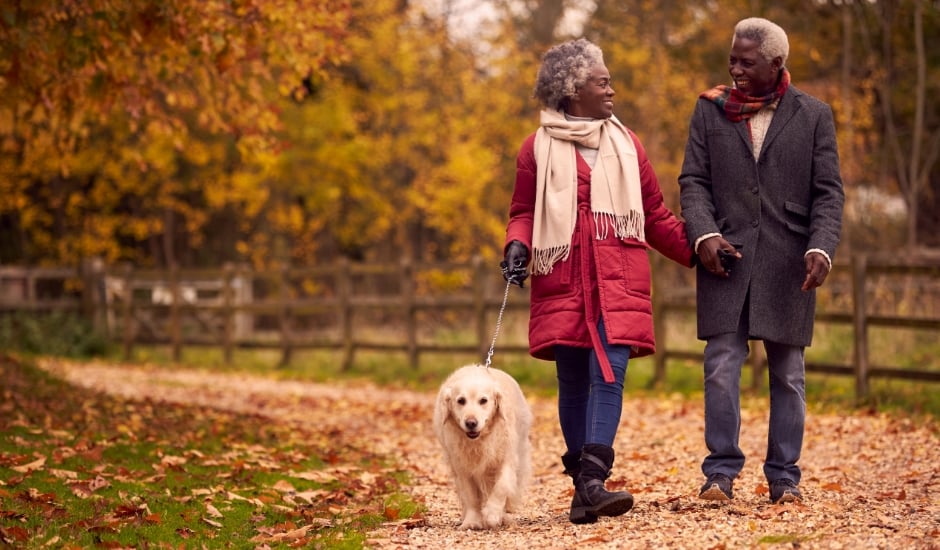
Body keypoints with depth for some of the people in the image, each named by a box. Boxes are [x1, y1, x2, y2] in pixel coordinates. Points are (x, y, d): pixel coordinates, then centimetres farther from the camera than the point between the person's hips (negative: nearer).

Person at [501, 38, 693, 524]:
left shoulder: (626, 144, 14)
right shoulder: (539, 148, 7)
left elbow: (656, 216, 17)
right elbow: (523, 212, 11)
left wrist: (697, 252, 7)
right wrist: (518, 246, -11)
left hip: (618, 282, 1)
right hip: (563, 282, -1)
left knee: (609, 375, -13)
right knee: (573, 382, 1)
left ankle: (591, 481, -22)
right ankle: (585, 485, 7)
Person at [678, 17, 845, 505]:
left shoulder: (813, 115, 6)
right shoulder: (710, 109, 9)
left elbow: (828, 191, 3)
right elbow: (693, 180, 5)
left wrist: (820, 248, -12)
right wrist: (704, 234, -12)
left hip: (787, 262, 0)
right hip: (725, 257, 0)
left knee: (787, 373, 5)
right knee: (722, 366, -6)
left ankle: (784, 477, 12)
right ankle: (721, 471, 2)